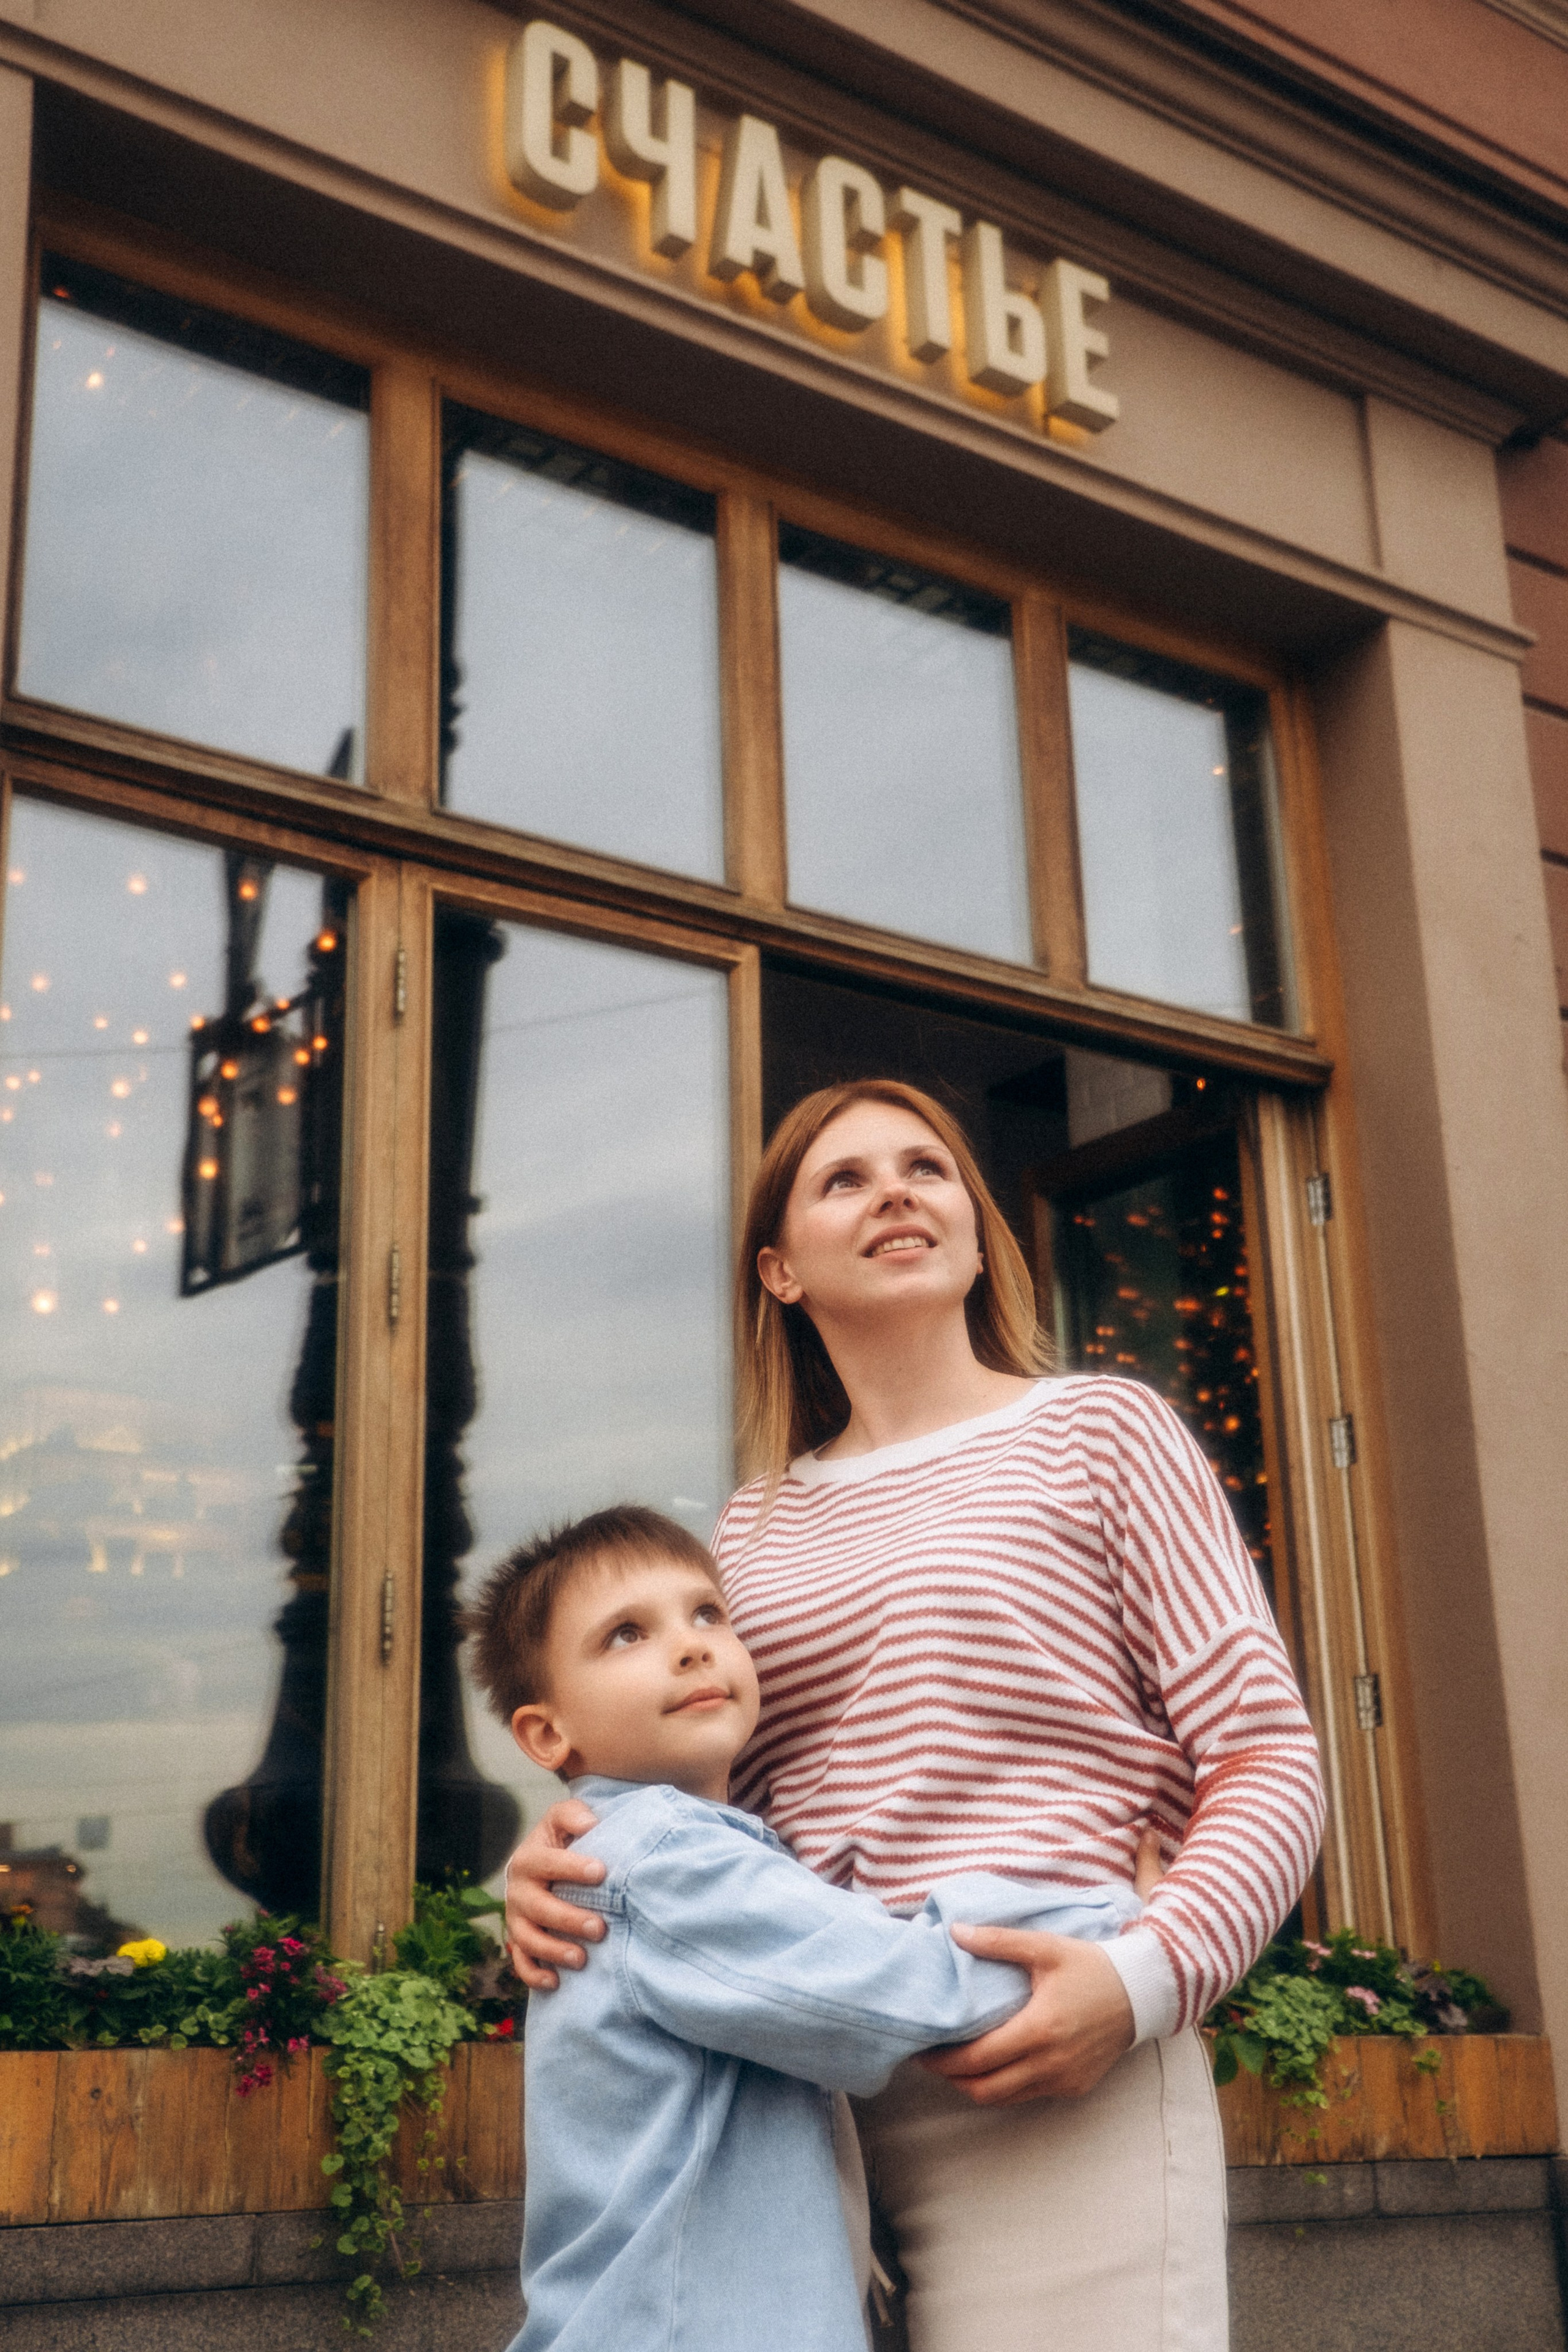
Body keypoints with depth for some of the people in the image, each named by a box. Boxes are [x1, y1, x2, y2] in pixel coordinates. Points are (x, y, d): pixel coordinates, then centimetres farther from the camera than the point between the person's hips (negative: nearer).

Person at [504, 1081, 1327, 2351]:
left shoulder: (1098, 1429, 4)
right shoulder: (752, 1533, 16)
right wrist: (560, 1859, -3)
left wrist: (1146, 1975, -17)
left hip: (1045, 2091, -4)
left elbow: (1268, 1757, -1)